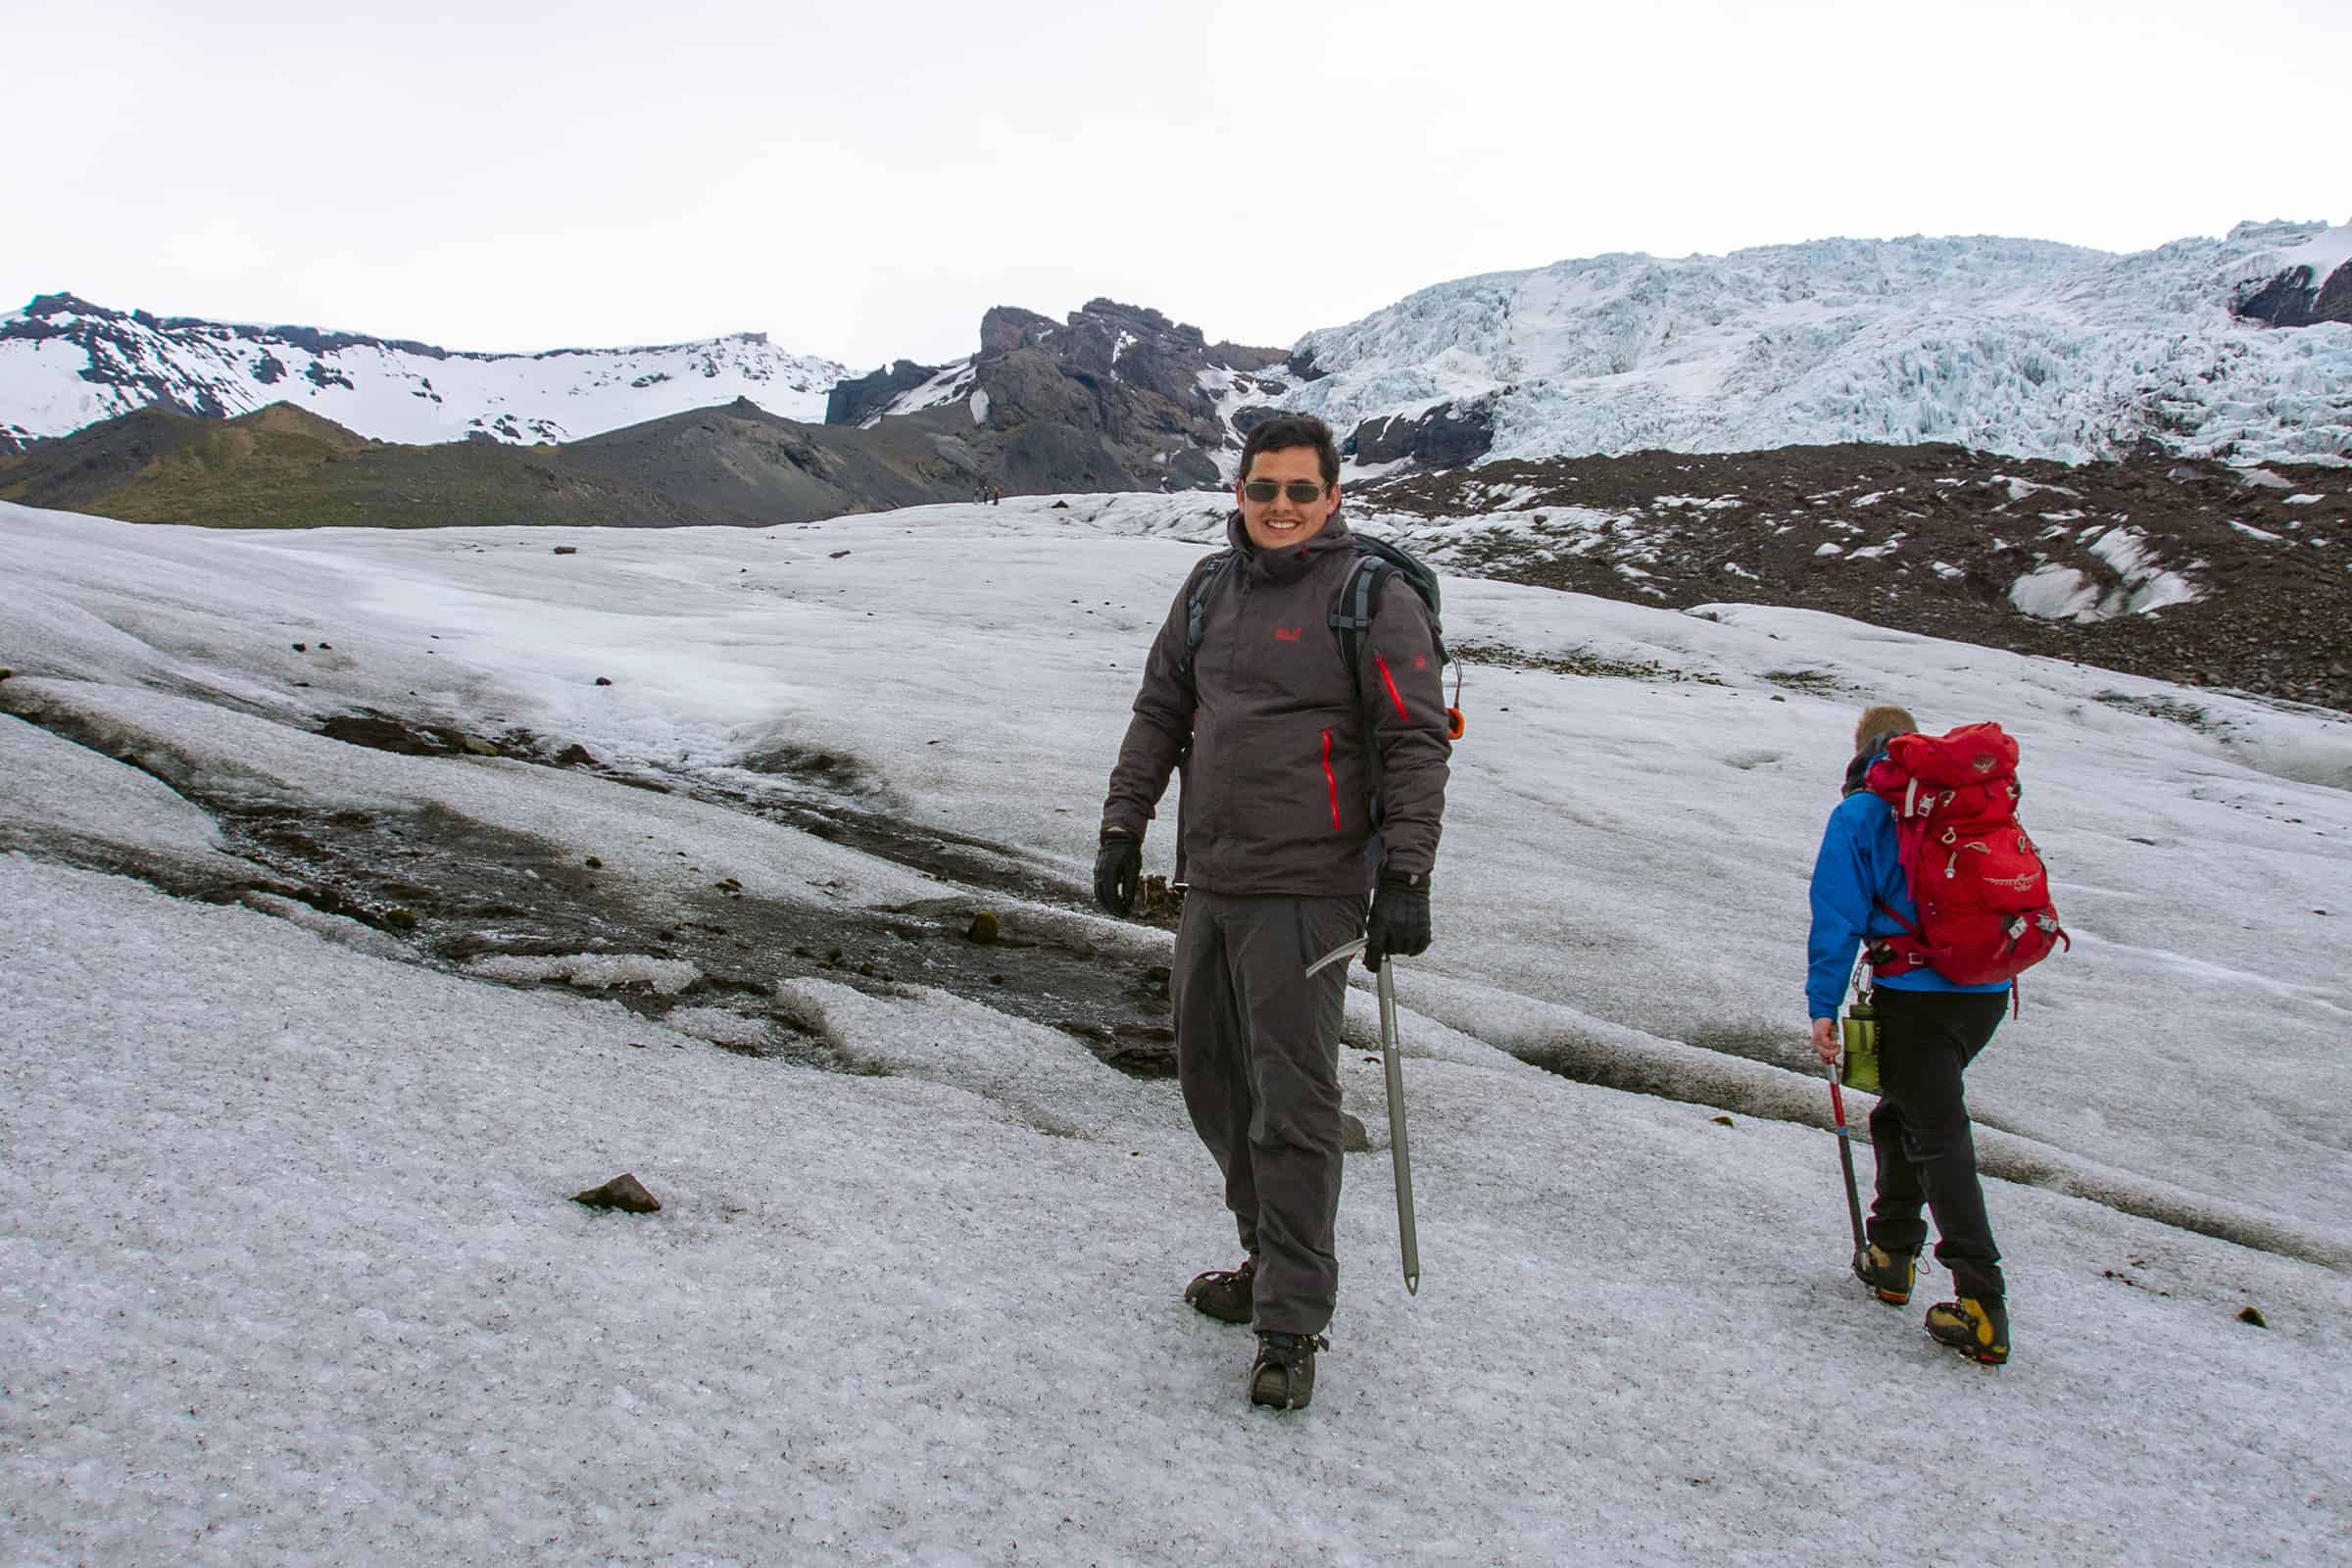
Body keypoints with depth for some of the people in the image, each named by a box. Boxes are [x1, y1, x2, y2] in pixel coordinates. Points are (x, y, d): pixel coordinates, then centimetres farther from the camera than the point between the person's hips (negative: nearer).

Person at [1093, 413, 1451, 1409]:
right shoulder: (1209, 589, 12)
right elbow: (1158, 715, 18)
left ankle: (1292, 1324, 6)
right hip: (1208, 881, 7)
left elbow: (1416, 743, -9)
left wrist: (1406, 879, -15)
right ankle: (1272, 1262, 32)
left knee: (1291, 1103, -6)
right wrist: (1123, 829, 13)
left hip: (1305, 890, -7)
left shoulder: (1372, 599, -6)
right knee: (1213, 1081, 15)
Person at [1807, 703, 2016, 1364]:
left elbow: (1837, 917, -7)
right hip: (1989, 992, 6)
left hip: (1916, 994, -6)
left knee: (1940, 1140, -2)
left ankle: (1983, 1309, -5)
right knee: (1902, 1112, 22)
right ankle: (1893, 1254, 28)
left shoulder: (1858, 815, -2)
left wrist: (1823, 1007, -7)